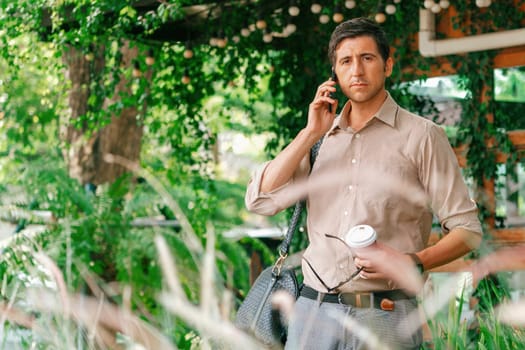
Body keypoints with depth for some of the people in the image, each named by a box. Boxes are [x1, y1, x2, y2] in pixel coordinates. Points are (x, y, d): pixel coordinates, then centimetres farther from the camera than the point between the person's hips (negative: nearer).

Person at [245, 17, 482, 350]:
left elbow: (467, 229, -3)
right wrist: (310, 133, -2)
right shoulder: (321, 139, 12)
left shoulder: (421, 135, -1)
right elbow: (260, 201, 2)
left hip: (385, 314, -3)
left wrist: (412, 263, -20)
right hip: (313, 310, 4)